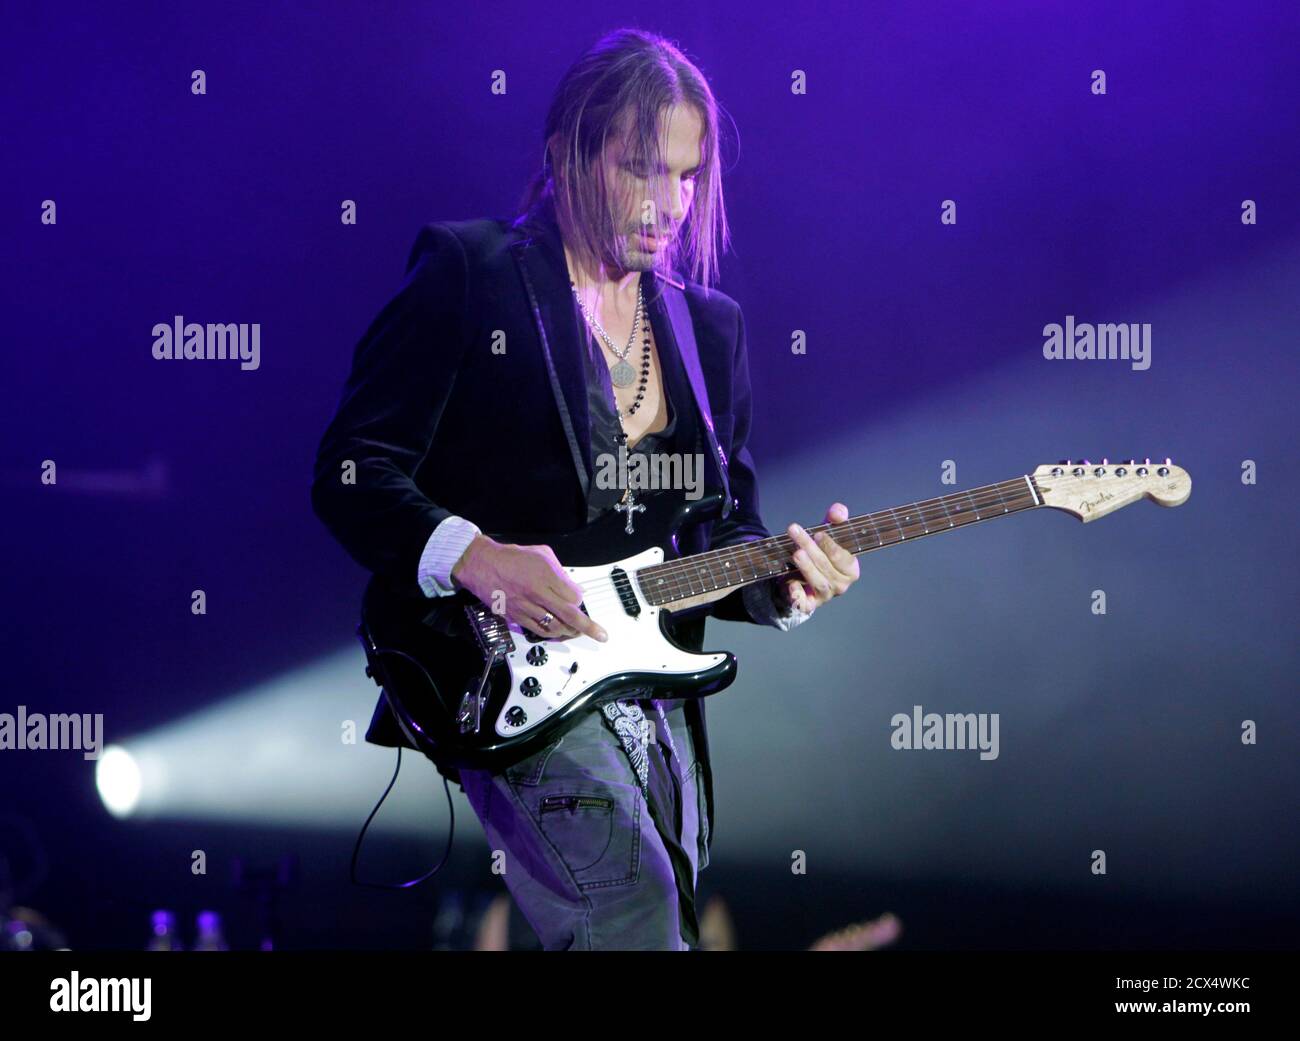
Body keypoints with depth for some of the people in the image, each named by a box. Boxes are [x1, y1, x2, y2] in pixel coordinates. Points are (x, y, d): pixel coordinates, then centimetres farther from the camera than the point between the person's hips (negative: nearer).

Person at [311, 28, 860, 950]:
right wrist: (472, 558, -23)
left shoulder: (711, 326, 17)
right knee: (632, 906, -29)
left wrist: (780, 580, -4)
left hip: (656, 696, 7)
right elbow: (350, 473, -6)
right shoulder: (468, 272, -2)